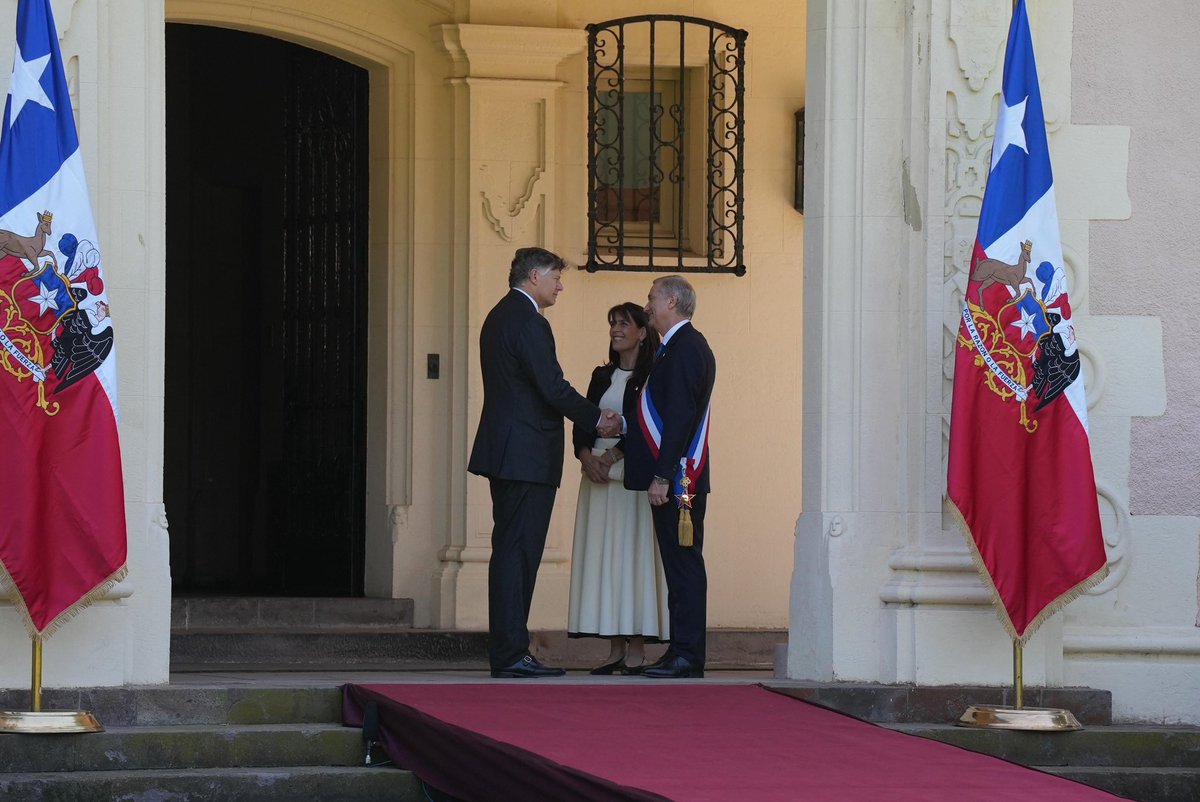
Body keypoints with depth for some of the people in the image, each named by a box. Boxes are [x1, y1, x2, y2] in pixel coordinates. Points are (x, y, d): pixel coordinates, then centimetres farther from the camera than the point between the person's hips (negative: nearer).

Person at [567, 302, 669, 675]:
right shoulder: (602, 376, 16)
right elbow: (582, 424, 10)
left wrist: (611, 456, -15)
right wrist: (587, 458, -8)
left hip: (633, 473, -6)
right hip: (598, 475, 6)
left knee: (632, 554, -8)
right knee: (602, 556, 1)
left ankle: (637, 648, -8)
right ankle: (616, 648, 2)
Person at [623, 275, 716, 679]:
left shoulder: (683, 348, -13)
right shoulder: (686, 345, 19)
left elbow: (679, 416, -20)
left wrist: (662, 477, -21)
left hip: (676, 479, -10)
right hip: (679, 478, 10)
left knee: (683, 563, -8)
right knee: (681, 564, 10)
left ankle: (686, 654, -8)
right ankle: (683, 652, 11)